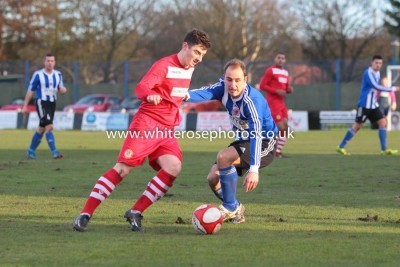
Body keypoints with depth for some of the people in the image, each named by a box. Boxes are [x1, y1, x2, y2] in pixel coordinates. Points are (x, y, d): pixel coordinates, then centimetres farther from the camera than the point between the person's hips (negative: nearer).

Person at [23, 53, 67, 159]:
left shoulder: (58, 74, 8)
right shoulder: (38, 75, -8)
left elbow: (61, 88, 15)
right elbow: (30, 91, -2)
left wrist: (63, 89, -11)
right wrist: (25, 106, -1)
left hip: (52, 103, 6)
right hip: (41, 103, -6)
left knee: (41, 129, 13)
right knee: (49, 127, -18)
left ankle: (30, 152, 25)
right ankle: (54, 152, -21)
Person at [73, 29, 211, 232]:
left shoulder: (189, 68, 12)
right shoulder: (164, 65, -12)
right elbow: (140, 88, -25)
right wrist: (150, 95, -45)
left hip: (167, 130, 6)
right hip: (146, 124, -6)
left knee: (173, 167, -18)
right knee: (123, 168, -13)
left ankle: (135, 213, -10)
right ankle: (85, 215, -9)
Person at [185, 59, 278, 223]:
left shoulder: (251, 100, -30)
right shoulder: (224, 88, -11)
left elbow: (257, 134, -38)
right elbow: (206, 93, -32)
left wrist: (253, 169, -48)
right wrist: (187, 95, -57)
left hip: (264, 144, -8)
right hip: (243, 141, 8)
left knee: (223, 157, -30)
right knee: (213, 178, -2)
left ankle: (231, 207, -13)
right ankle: (236, 210, 24)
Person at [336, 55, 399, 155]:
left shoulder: (377, 73, 11)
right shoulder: (368, 73, -17)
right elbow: (376, 87, -28)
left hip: (373, 105, 8)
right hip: (364, 105, -8)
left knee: (383, 122, -3)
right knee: (357, 125, -2)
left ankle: (384, 149, -3)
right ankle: (341, 147, 9)